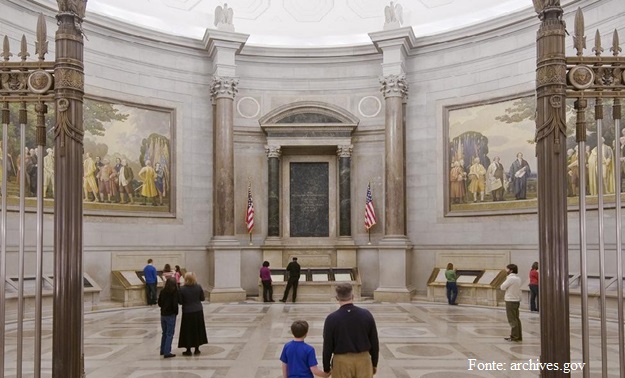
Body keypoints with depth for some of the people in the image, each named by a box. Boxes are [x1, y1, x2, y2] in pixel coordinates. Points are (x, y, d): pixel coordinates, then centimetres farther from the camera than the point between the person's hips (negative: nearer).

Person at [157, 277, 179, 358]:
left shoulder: (162, 291, -1)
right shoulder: (175, 292, -14)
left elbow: (159, 303, 4)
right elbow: (175, 304, -18)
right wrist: (176, 312, -1)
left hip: (163, 314, 5)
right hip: (171, 315, -5)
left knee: (164, 333, 19)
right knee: (169, 334, 1)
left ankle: (162, 350, 26)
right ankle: (167, 352, -2)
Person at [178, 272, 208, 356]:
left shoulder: (182, 289, -15)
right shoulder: (198, 287, -8)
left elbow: (180, 301, -10)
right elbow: (202, 298, 0)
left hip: (187, 312, -2)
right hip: (198, 311, 3)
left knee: (188, 331, 8)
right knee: (198, 329, 13)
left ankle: (188, 350, 13)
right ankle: (196, 349, 18)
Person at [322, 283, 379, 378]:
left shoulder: (332, 319, -11)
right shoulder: (366, 314, -5)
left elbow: (327, 347, -6)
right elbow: (374, 342, 1)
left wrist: (326, 368, 6)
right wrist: (374, 363, 14)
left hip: (342, 361, -1)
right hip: (363, 360, 2)